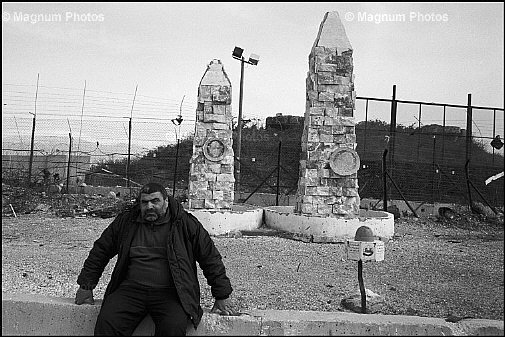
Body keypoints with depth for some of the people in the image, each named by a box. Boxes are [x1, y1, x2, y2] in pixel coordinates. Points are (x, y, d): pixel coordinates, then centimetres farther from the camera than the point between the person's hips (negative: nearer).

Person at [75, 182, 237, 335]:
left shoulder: (186, 223, 4)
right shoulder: (125, 221, 11)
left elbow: (210, 258, 6)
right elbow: (100, 251, 21)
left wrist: (222, 296, 4)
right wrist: (86, 286, 17)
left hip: (171, 293, -2)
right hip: (131, 289, 2)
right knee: (106, 324, -24)